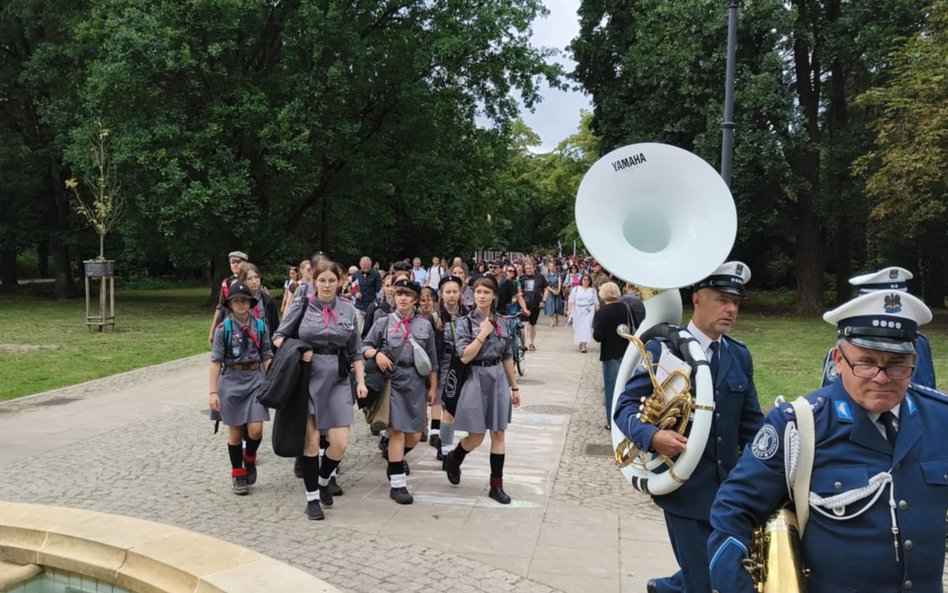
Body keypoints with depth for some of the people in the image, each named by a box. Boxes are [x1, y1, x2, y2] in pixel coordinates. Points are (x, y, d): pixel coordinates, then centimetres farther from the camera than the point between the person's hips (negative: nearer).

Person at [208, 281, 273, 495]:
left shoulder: (260, 326, 2)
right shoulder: (223, 328, -4)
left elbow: (267, 358, 7)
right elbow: (216, 361, -6)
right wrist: (212, 392, -11)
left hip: (255, 380, 1)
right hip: (231, 381, -1)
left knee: (255, 429, -9)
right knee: (235, 431, 7)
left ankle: (250, 460, 23)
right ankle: (238, 474, 23)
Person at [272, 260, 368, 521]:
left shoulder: (348, 310, 7)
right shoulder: (302, 305, -1)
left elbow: (355, 351, 12)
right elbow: (278, 337, 4)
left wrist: (361, 381, 4)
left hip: (338, 381, 2)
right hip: (308, 378, -2)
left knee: (340, 443, -3)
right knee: (311, 440, 0)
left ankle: (324, 480, 27)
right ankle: (312, 497, 15)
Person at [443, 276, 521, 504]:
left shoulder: (502, 323, 7)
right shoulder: (466, 323, -5)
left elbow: (508, 358, 12)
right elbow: (464, 356, -14)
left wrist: (514, 387, 12)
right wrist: (483, 334, -16)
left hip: (499, 379, 4)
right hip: (476, 379, -4)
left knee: (499, 433, 4)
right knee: (476, 437, 0)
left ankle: (496, 485, 13)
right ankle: (452, 459, 31)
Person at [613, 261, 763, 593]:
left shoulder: (740, 356, 8)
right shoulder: (661, 349, -8)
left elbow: (751, 424, 11)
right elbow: (625, 408, -11)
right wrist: (653, 436, -31)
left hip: (728, 490, 6)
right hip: (684, 488, -5)